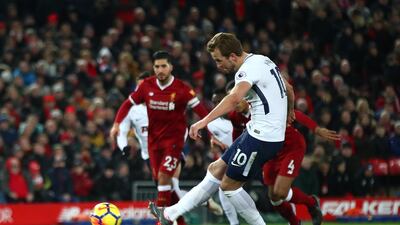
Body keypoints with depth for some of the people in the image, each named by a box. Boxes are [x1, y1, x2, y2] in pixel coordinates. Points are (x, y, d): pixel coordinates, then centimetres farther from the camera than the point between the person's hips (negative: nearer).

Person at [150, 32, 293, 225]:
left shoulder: (249, 68, -18)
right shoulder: (262, 60, 11)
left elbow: (235, 98, -37)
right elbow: (288, 90, 25)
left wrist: (204, 121, -45)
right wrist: (289, 112, 43)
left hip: (262, 136, -10)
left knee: (229, 185, 0)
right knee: (216, 170, 13)